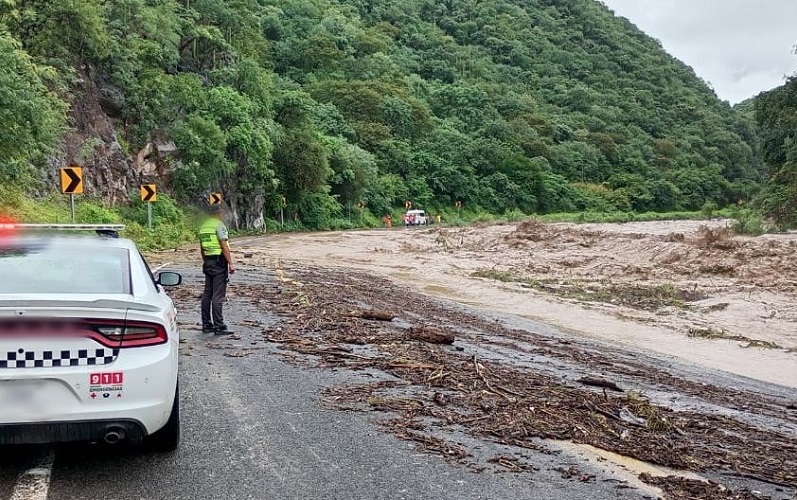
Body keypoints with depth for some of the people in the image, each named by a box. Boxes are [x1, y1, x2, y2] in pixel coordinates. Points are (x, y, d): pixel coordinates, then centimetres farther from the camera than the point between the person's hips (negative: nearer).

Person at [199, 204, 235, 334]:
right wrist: (231, 263, -15)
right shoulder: (219, 225, -10)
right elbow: (224, 246, -17)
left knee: (207, 294, 11)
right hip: (219, 262, -8)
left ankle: (206, 325, 15)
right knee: (218, 296, -8)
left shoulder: (203, 226, 13)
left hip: (207, 262, 8)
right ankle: (219, 327, -8)